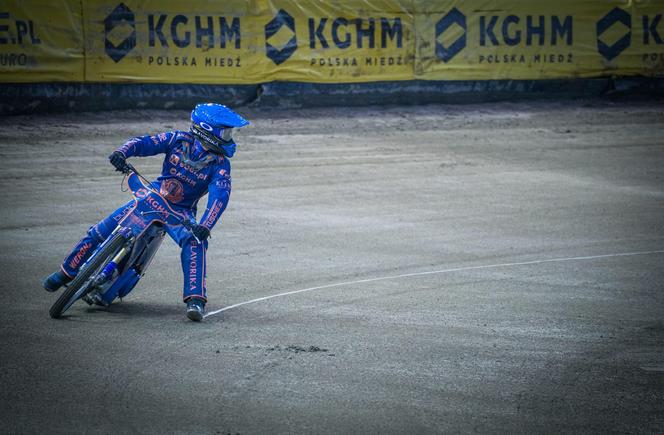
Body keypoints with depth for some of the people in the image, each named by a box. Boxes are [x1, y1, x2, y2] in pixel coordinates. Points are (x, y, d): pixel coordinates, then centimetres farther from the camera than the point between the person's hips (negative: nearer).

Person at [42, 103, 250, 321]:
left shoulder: (220, 164, -15)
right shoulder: (179, 139, -11)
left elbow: (220, 196, -27)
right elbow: (144, 143, -12)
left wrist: (205, 226, -43)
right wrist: (122, 152, -33)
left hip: (181, 211, -2)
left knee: (194, 242, -34)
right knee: (98, 232, 0)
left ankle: (195, 300, -33)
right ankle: (66, 272, 22)